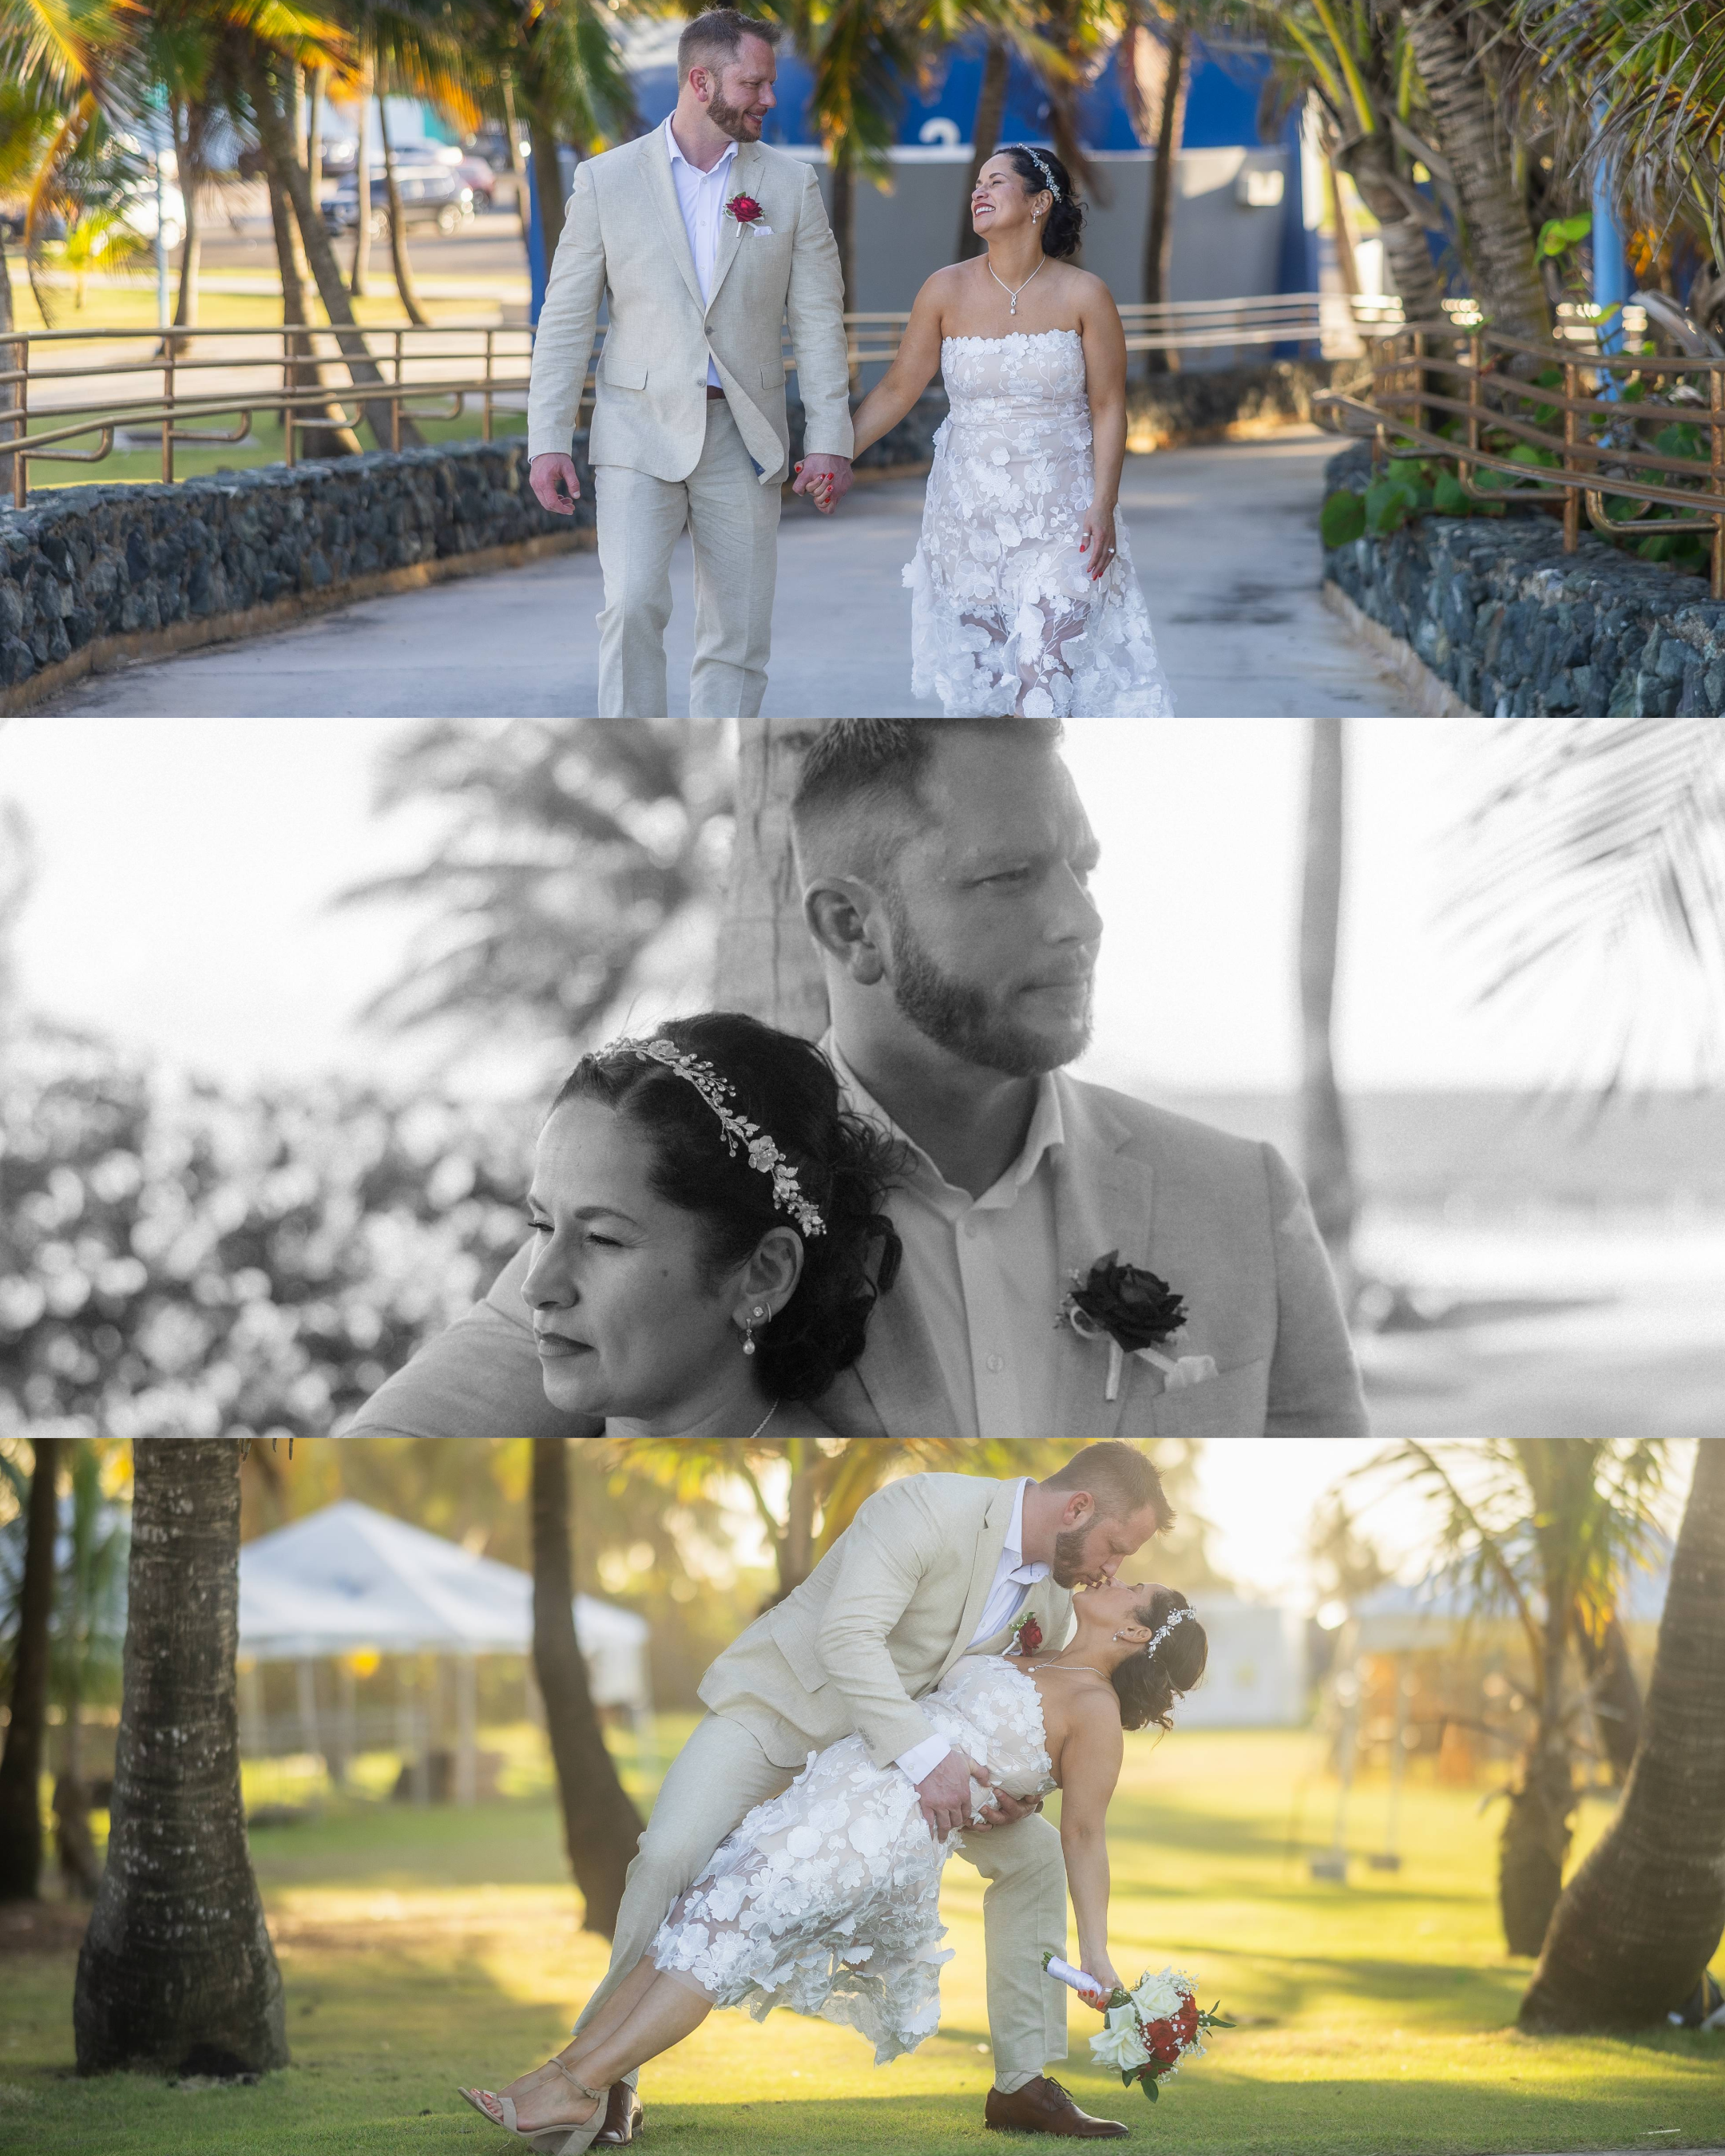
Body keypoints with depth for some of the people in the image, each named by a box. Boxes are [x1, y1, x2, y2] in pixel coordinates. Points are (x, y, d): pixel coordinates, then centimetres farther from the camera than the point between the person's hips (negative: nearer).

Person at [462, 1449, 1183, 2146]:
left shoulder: (1053, 1602, -3)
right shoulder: (926, 1507, -27)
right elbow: (847, 1637, -36)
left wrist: (1009, 1794, -14)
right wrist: (925, 1756, -42)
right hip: (783, 1704, -7)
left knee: (1033, 1852, -2)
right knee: (670, 1857, -26)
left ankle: (1023, 2084, 5)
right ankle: (607, 2083, -14)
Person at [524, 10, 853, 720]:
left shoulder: (790, 185, 5)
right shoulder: (607, 180, 0)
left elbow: (818, 320, 4)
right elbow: (565, 321, 1)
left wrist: (829, 439, -4)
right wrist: (546, 441, -5)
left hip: (742, 439, 2)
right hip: (641, 432, -2)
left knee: (738, 635, 3)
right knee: (633, 605, -19)